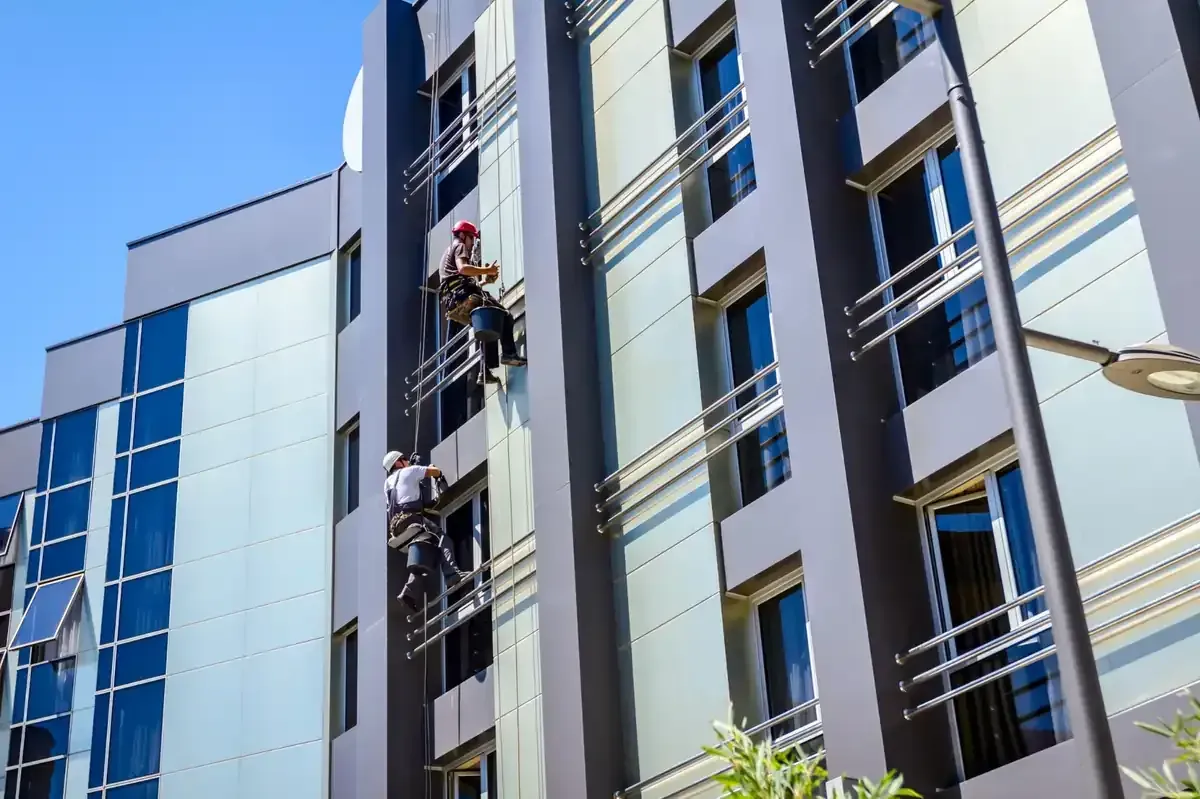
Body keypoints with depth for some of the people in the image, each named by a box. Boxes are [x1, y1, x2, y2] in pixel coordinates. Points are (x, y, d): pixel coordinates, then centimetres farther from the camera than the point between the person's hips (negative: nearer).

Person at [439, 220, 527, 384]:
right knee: (505, 316, -11)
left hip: (452, 306, 9)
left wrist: (484, 281, 25)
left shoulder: (449, 252, 37)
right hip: (463, 297, -9)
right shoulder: (459, 247, 7)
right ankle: (508, 353, -28)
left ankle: (485, 372, 5)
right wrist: (487, 270, -7)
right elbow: (462, 268, -15)